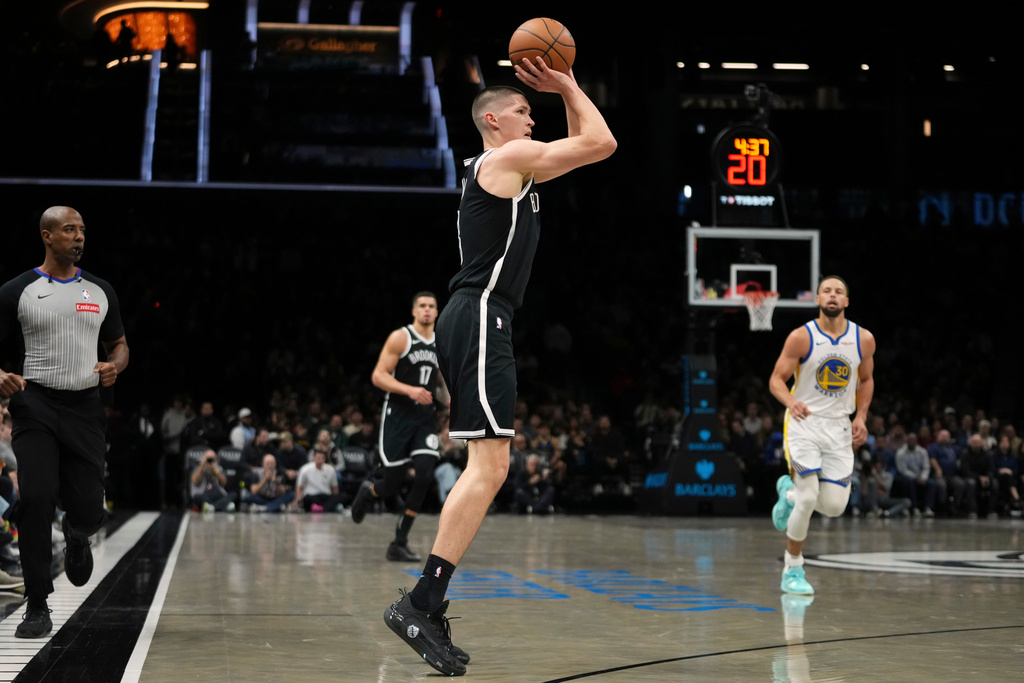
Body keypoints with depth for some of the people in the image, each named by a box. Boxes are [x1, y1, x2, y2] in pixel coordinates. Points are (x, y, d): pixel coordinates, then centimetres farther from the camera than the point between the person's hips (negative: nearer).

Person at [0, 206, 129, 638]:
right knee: (35, 499, -16)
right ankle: (37, 607, -4)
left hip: (85, 407, 2)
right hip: (36, 405, -2)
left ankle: (76, 535, 38)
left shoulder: (100, 292, 11)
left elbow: (119, 345, 20)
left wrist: (115, 366, -3)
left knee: (89, 511, -3)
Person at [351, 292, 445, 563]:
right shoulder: (400, 338, -6)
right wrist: (410, 390, -25)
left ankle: (399, 543, -6)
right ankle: (368, 490, 35)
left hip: (425, 417, 4)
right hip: (397, 415, -4)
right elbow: (378, 376, -12)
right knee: (393, 485, -5)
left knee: (425, 475, -16)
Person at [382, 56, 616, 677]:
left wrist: (568, 91, 27)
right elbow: (602, 143, -5)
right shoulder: (508, 156, -4)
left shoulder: (514, 167, 25)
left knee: (485, 467, 11)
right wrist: (568, 87, 7)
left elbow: (582, 147, 37)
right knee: (490, 465, -17)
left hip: (473, 321, 11)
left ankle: (428, 610, 10)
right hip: (481, 317, -11)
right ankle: (420, 603, -22)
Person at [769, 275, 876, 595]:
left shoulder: (864, 340, -1)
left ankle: (789, 491, 31)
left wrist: (861, 417, 3)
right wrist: (790, 401, -28)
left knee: (834, 506, -3)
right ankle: (793, 571, 6)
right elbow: (776, 379, -7)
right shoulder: (801, 337, -10)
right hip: (804, 423, -4)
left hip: (839, 427, 4)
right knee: (809, 499, -13)